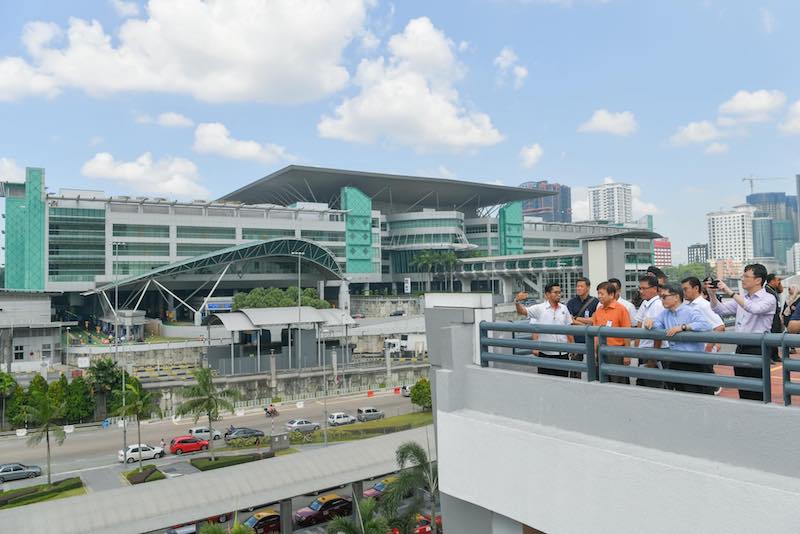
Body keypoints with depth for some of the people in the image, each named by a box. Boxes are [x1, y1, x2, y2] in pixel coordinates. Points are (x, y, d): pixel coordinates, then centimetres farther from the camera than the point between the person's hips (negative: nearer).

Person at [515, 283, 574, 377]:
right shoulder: (539, 309, -5)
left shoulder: (564, 308, 7)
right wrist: (518, 302, -37)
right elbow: (522, 311, -17)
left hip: (563, 353, 4)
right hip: (545, 353, -3)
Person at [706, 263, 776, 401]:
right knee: (743, 392, 13)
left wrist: (730, 292, -27)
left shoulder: (768, 299, -8)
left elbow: (753, 308, -28)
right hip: (741, 348, 7)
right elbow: (720, 310, 15)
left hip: (757, 350, -7)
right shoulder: (741, 298, 14)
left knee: (757, 395, -2)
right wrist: (712, 294, -1)